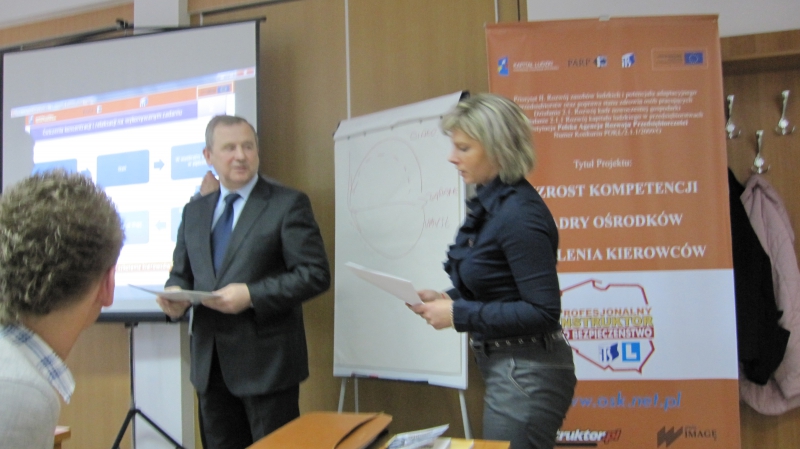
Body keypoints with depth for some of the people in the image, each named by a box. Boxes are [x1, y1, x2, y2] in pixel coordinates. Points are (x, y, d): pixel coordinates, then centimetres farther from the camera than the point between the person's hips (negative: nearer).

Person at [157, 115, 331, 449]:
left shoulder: (288, 204, -6)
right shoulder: (194, 211, 12)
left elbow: (316, 273, -12)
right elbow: (181, 273, 18)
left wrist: (251, 295, -20)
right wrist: (176, 296, -6)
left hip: (266, 362, -5)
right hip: (209, 363, 5)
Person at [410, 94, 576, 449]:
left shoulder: (519, 213, -22)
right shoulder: (490, 204, 6)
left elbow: (542, 311, -23)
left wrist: (458, 315, -21)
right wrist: (447, 299, 0)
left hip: (526, 374, -9)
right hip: (506, 367, 10)